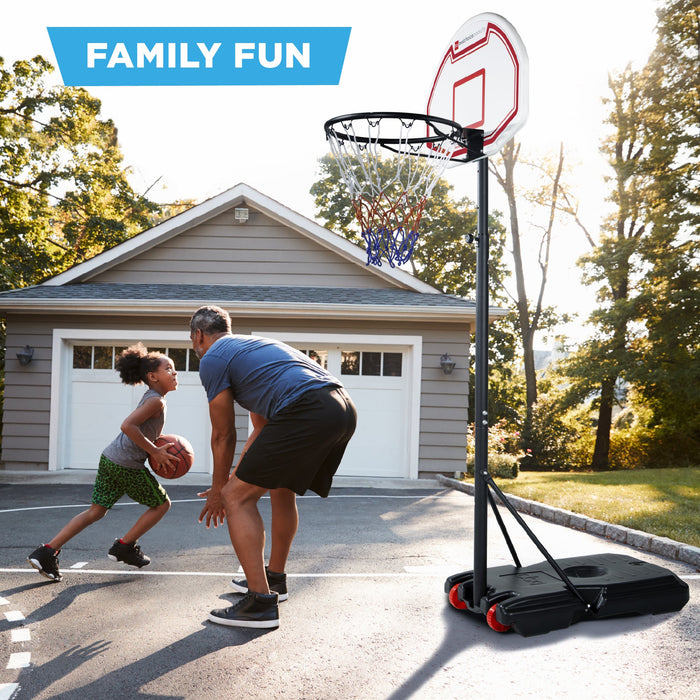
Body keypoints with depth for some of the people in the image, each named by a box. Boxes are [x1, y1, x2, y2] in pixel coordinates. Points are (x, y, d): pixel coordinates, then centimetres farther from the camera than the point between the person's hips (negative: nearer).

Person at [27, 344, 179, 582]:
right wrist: (154, 451, -19)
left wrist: (159, 448, 13)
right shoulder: (156, 401, -14)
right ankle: (124, 547, 16)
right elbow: (127, 426, -26)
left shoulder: (150, 398, 16)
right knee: (161, 504, 10)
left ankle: (47, 552, 5)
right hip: (128, 465, -9)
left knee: (96, 511, 12)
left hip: (109, 458, 9)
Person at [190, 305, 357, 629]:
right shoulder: (253, 345, 35)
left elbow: (223, 435, 11)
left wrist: (218, 489, 24)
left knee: (237, 497, -1)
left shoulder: (212, 359, 9)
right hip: (345, 410, 9)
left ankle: (261, 602, -4)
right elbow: (261, 427, 40)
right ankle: (274, 577, 42)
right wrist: (237, 474, 45)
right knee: (282, 490, 29)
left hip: (308, 414, -9)